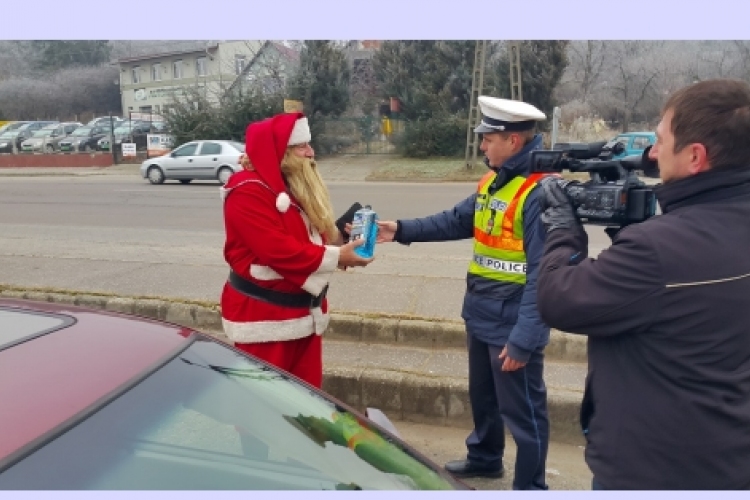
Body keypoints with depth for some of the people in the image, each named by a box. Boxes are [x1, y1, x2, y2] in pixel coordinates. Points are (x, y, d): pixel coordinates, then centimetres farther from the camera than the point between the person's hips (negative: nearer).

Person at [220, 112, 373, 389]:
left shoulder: (297, 186, 11)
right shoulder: (248, 192, -18)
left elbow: (313, 234, 16)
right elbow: (280, 250, -26)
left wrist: (341, 235, -5)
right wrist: (337, 257, -21)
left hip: (303, 311, 9)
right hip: (263, 318, -9)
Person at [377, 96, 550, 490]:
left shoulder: (542, 191, -23)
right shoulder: (493, 181, 7)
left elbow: (543, 275, -26)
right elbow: (457, 221, 16)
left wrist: (523, 338, -26)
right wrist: (402, 230, 8)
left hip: (512, 326, -9)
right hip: (481, 316, 9)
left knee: (522, 411, 9)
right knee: (482, 396, 26)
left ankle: (529, 485, 30)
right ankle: (483, 458, 49)